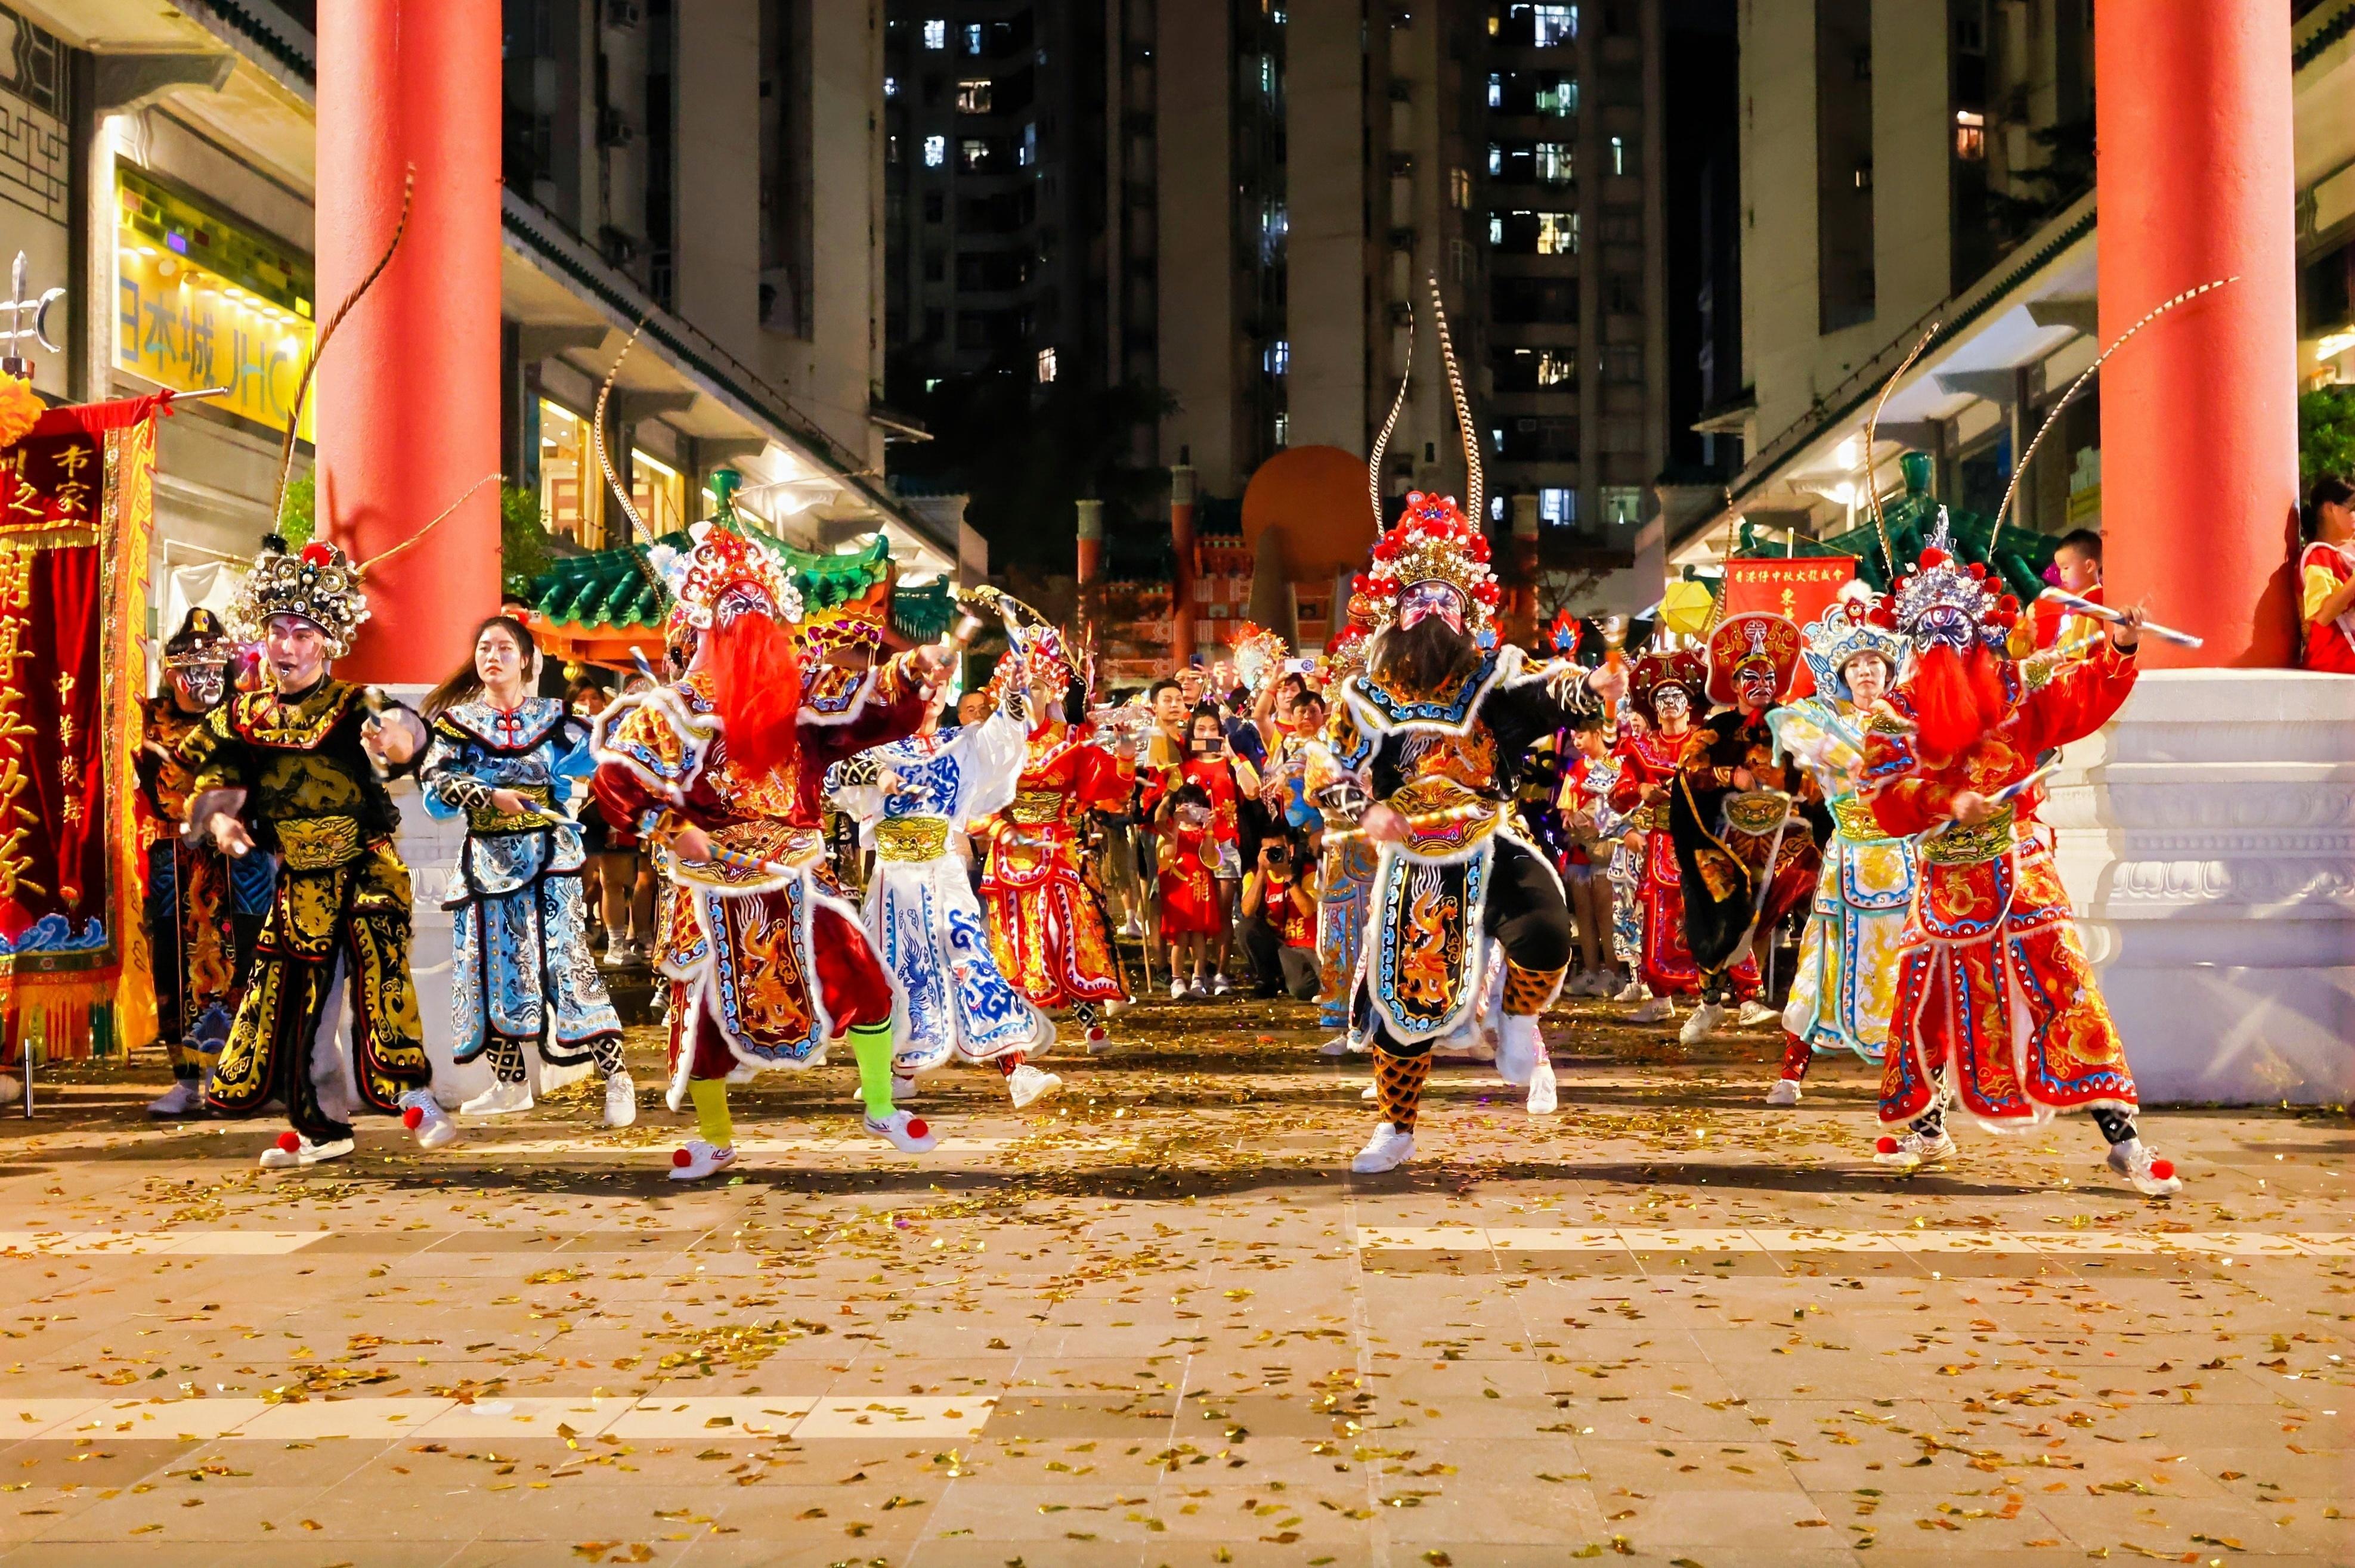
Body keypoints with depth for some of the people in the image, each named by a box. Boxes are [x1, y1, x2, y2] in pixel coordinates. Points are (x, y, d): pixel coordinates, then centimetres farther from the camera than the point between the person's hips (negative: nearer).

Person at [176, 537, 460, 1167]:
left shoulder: (352, 706, -8)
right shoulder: (244, 717, 5)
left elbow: (400, 730, -30)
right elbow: (215, 783, 11)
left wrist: (395, 736, -55)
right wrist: (220, 820, -12)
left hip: (366, 871, -5)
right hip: (299, 884, 5)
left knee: (380, 971, -27)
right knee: (291, 1000, 10)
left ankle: (413, 1096, -25)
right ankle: (320, 1126, 26)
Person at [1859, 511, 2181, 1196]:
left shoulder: (2015, 689, 2)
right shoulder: (1900, 709, 0)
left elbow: (2082, 702, -8)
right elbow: (1885, 796, -10)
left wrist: (2119, 651, -22)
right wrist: (1949, 803, -24)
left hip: (2020, 873, -2)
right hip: (1946, 882, 2)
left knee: (2066, 989, -10)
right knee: (1927, 1000, 11)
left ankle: (2121, 1136, -8)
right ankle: (1926, 1130, 31)